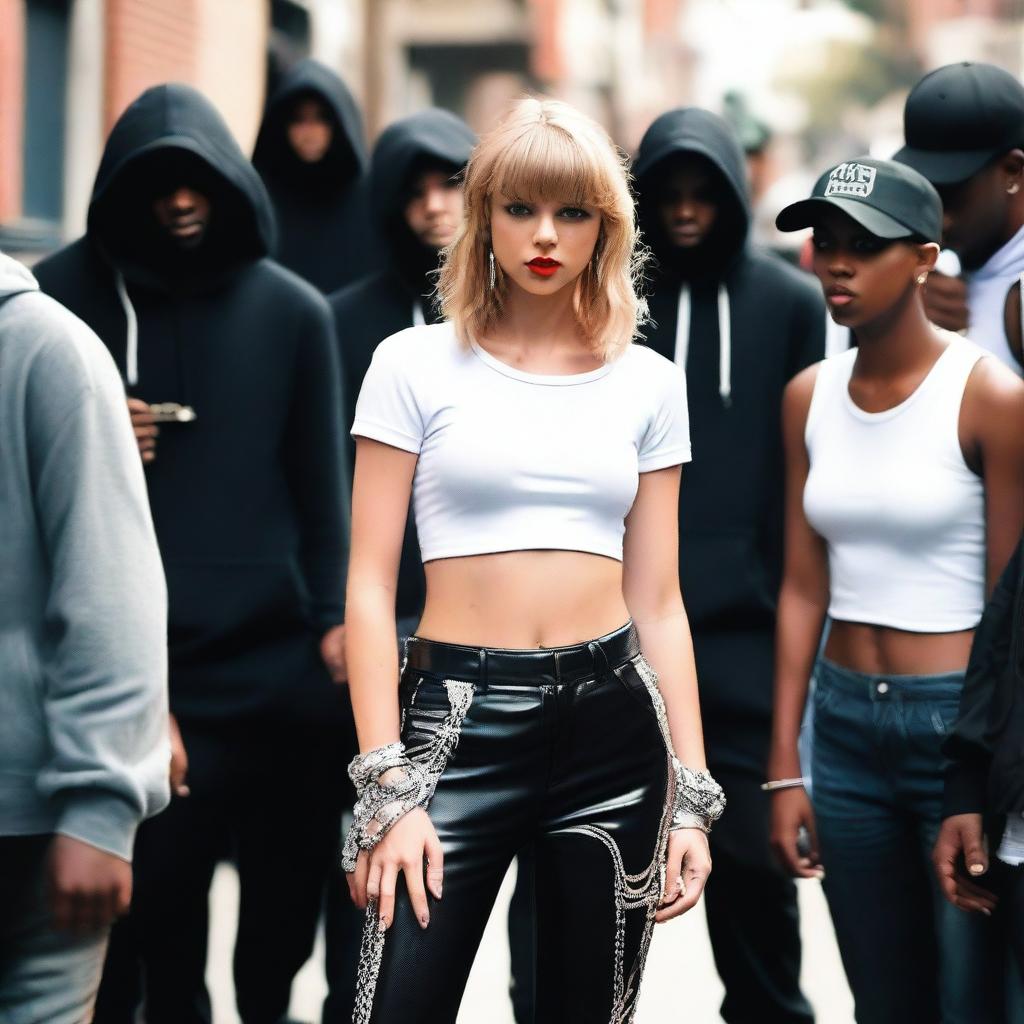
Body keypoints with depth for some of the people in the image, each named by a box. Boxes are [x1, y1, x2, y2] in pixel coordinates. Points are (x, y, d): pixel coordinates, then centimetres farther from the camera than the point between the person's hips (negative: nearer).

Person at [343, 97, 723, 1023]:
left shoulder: (650, 383, 9)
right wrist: (387, 787, -9)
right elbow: (370, 585, -1)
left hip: (613, 716, 3)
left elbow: (658, 601, 10)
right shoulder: (417, 364, 2)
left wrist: (691, 796, 5)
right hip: (458, 720, -2)